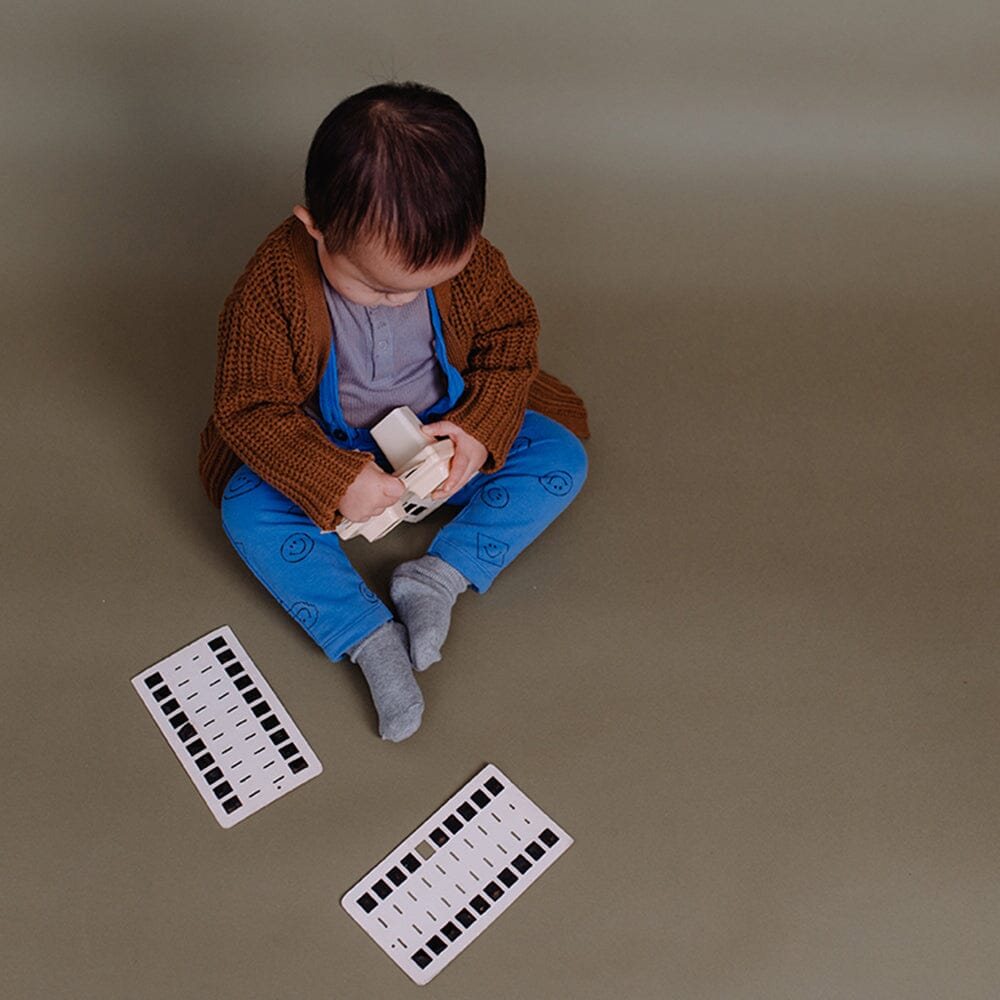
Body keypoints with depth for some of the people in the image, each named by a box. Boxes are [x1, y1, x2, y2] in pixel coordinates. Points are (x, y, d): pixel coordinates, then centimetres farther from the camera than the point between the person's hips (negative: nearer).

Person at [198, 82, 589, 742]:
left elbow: (511, 332, -6)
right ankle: (370, 638, -25)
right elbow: (250, 408, -23)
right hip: (329, 446, -1)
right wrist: (335, 482, -35)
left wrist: (482, 429, -21)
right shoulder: (271, 290, -29)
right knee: (248, 509, -26)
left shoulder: (467, 260, -22)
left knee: (560, 457, -16)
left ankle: (440, 576, -21)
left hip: (445, 432, 2)